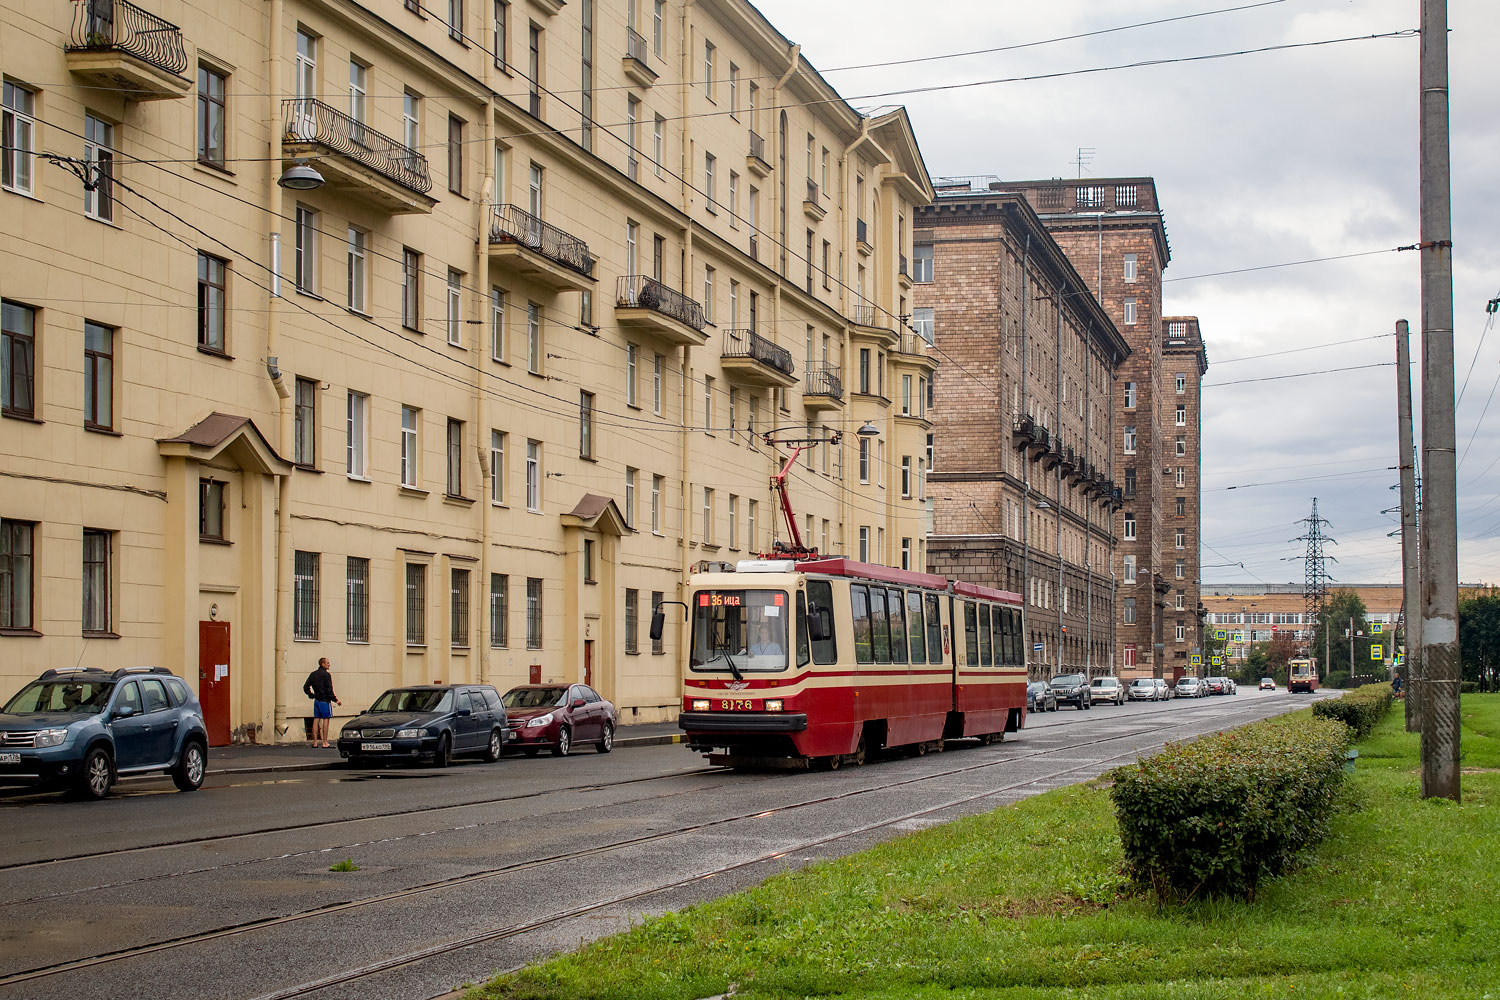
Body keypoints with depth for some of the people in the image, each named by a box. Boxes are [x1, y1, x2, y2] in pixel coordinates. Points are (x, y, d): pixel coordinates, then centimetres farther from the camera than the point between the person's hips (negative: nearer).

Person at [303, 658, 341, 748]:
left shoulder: (313, 674, 10)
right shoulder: (326, 675, -12)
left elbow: (306, 687, 10)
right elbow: (329, 690, -16)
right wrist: (335, 700, -10)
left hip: (316, 700, 7)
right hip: (325, 700, -7)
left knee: (316, 720, 8)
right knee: (325, 720, -3)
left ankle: (315, 742, 9)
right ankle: (324, 742, -5)